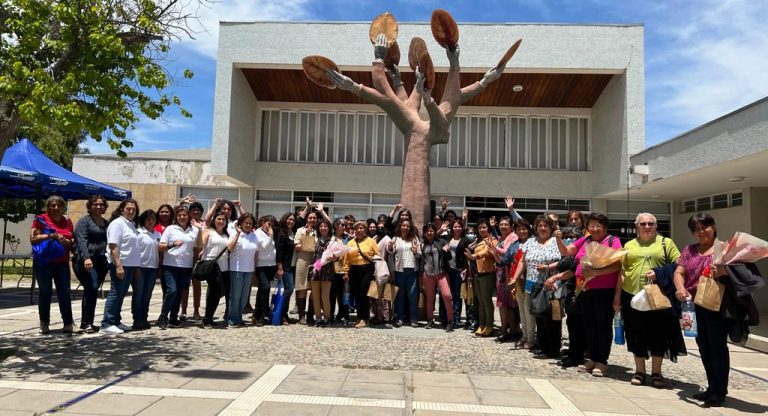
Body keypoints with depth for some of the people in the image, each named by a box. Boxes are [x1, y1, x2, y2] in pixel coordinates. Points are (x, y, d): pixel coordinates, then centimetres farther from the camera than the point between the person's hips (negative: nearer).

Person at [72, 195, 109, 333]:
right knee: (92, 288, -16)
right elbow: (82, 241, -14)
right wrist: (86, 258, -28)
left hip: (101, 262, 6)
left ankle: (85, 322, 17)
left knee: (91, 290, 9)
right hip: (85, 261, -6)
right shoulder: (84, 221, -1)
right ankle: (87, 323, -11)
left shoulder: (106, 223, 18)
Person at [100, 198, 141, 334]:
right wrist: (118, 265, -25)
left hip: (130, 265, 8)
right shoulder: (117, 223, -10)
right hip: (120, 265, -8)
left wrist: (136, 266, 19)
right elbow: (113, 246, -18)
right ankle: (107, 324, -1)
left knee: (121, 294, 13)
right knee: (116, 293, -6)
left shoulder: (132, 225, 17)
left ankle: (116, 321, 20)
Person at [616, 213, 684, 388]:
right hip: (632, 296, 2)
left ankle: (656, 372, 19)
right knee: (637, 335, 8)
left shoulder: (666, 243, 6)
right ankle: (639, 371, 21)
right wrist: (617, 296, 7)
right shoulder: (629, 245, 12)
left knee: (658, 334, 4)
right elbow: (622, 272, 10)